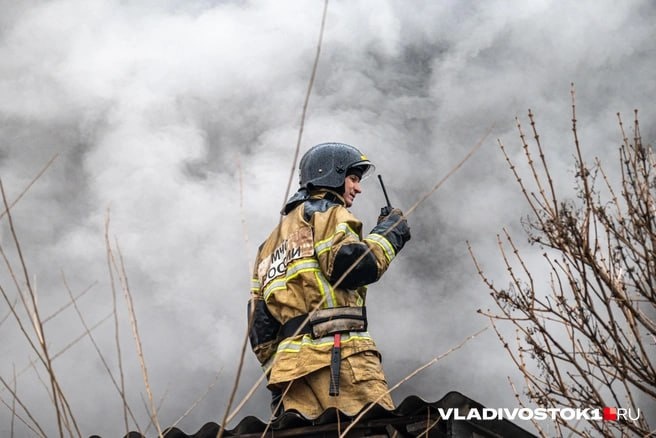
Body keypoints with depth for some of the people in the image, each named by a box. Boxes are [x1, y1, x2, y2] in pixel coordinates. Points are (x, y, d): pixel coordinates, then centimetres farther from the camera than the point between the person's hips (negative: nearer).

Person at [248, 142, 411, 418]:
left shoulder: (274, 240, 32)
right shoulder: (326, 212, 7)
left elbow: (260, 320, 25)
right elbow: (353, 265, -12)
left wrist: (275, 370, 22)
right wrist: (389, 232, 4)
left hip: (291, 363, 8)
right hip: (336, 351, -8)